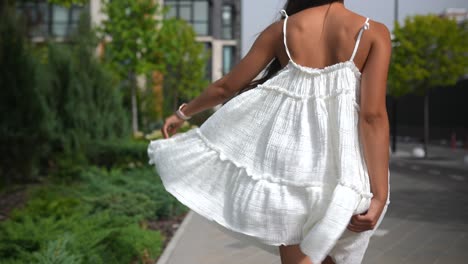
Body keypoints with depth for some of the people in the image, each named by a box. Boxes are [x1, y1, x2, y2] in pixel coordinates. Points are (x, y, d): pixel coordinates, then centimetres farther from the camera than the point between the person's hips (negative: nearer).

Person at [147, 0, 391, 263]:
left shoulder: (282, 29, 2)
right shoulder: (374, 32, -4)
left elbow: (227, 87, 9)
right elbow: (373, 115, -13)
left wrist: (183, 112, 27)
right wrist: (379, 194, -14)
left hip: (287, 153, 2)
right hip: (341, 171, -1)